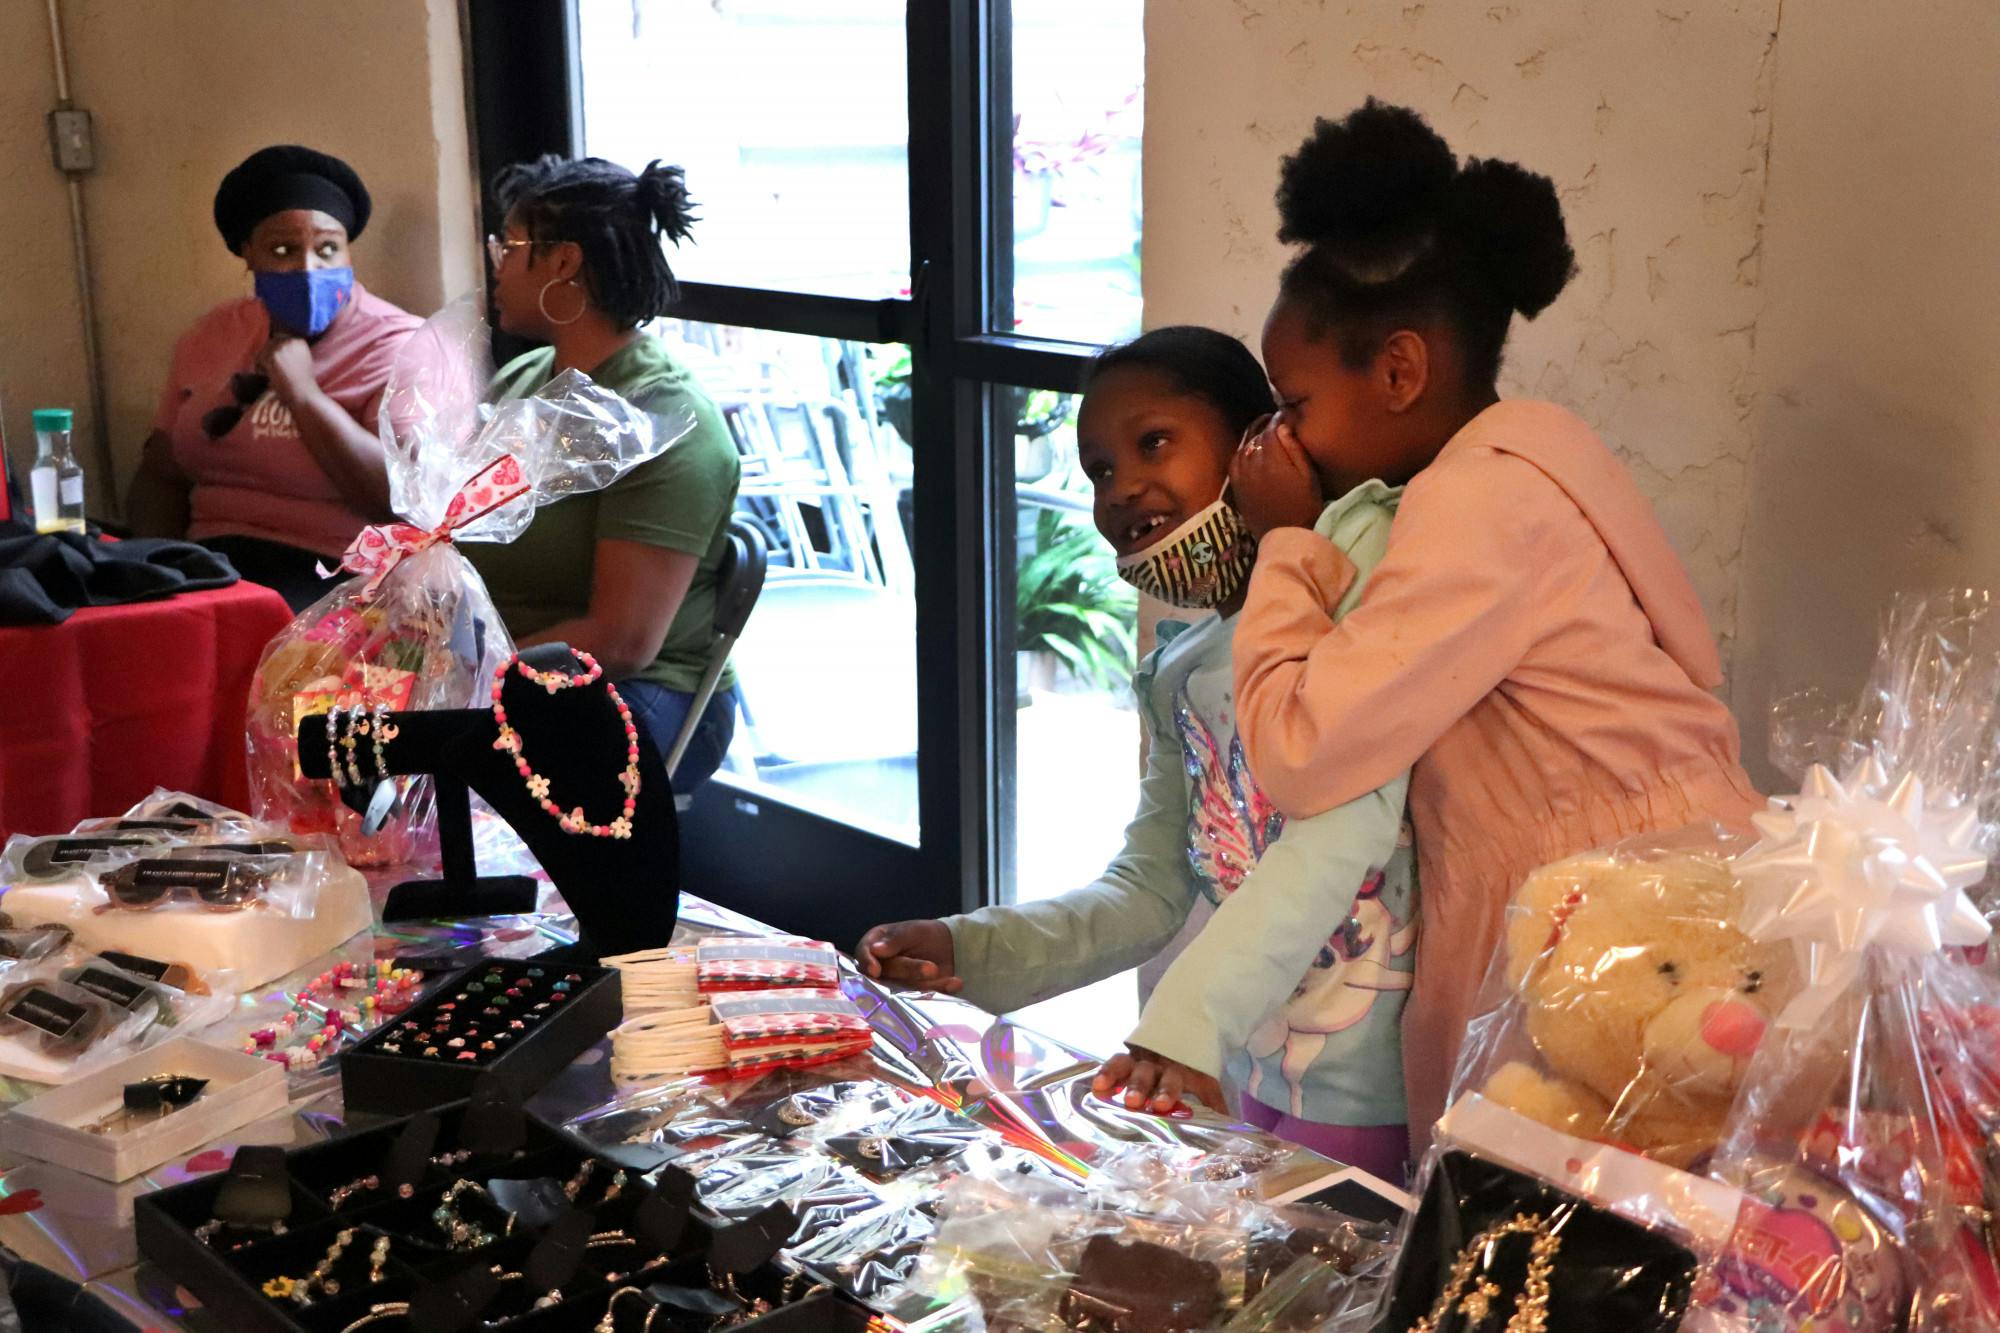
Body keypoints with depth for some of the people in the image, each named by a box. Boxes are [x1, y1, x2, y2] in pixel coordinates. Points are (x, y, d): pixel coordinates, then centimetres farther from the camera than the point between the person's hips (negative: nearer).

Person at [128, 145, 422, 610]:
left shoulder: (400, 348, -7)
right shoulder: (212, 336, 12)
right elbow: (161, 475, 17)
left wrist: (303, 394, -17)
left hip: (334, 578, -5)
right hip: (210, 563, 5)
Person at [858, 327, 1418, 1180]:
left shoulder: (1357, 542, -13)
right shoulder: (1179, 672, 11)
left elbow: (1352, 816, -24)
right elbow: (1151, 888, 13)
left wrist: (1189, 1017, -29)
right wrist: (970, 951, -1)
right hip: (1261, 1068, 7)